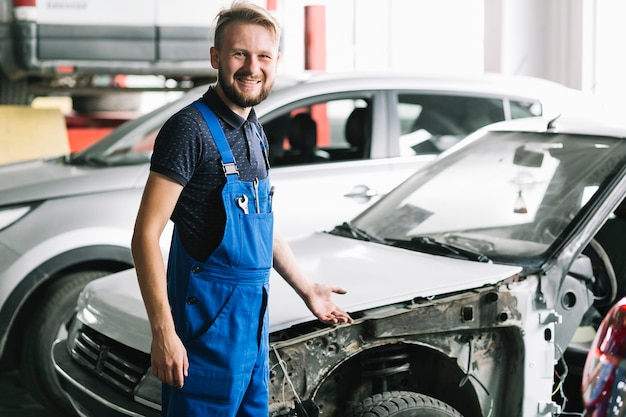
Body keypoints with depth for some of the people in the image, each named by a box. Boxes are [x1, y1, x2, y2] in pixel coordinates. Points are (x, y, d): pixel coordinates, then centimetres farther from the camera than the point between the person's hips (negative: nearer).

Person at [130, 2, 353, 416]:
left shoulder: (254, 133, 13)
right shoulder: (191, 129, -15)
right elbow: (146, 236, -19)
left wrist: (306, 287, 27)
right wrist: (163, 333, -25)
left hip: (252, 315, 9)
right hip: (208, 318, -8)